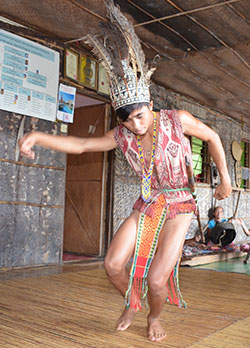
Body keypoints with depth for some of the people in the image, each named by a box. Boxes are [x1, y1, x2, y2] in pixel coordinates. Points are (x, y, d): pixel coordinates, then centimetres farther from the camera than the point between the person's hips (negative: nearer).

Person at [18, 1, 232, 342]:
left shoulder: (177, 119, -12)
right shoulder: (122, 135, -3)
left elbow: (212, 137, 4)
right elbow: (80, 144, -1)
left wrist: (225, 178, 3)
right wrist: (38, 137, -15)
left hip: (178, 207, -3)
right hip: (146, 206, 4)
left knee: (156, 280, -13)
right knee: (113, 264, -11)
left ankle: (155, 317, 24)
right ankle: (133, 301, 24)